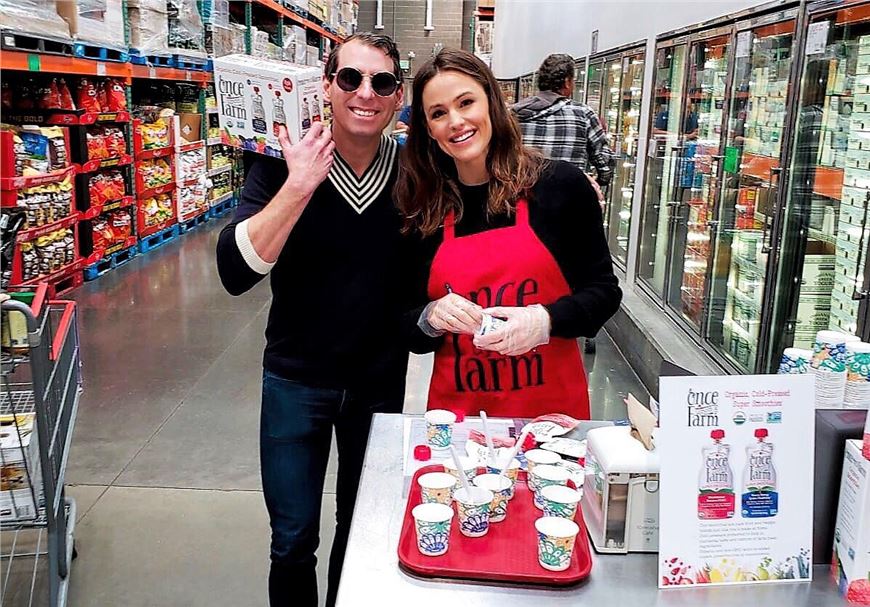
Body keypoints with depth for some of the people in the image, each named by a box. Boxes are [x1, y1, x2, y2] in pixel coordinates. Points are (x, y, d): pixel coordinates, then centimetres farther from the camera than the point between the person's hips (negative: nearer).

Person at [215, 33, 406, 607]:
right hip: (296, 380, -2)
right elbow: (236, 273, -24)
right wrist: (298, 186, -31)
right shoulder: (285, 165, -12)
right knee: (292, 541, 10)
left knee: (364, 529, 20)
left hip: (381, 381, 2)